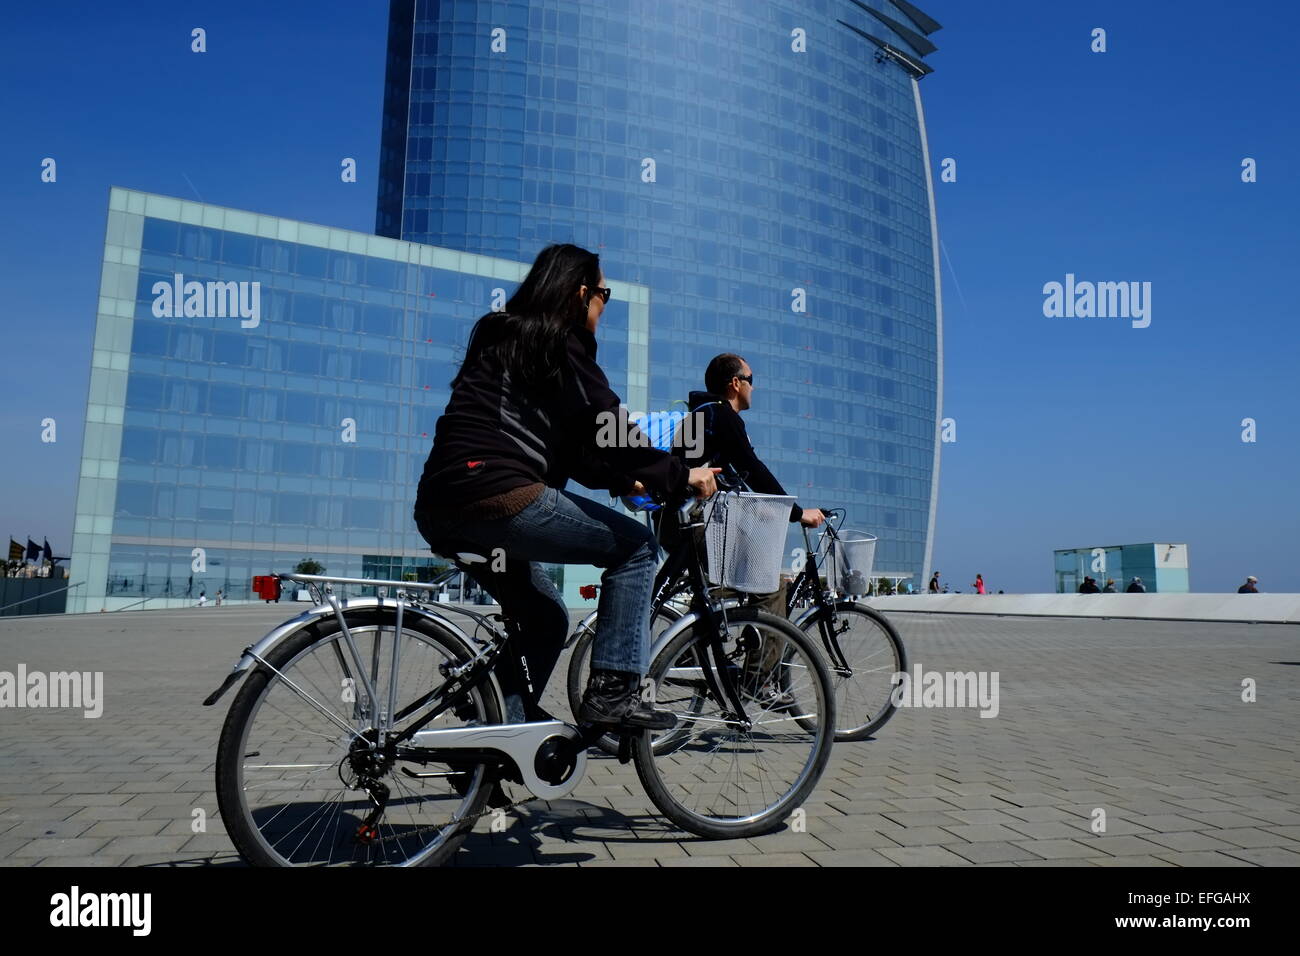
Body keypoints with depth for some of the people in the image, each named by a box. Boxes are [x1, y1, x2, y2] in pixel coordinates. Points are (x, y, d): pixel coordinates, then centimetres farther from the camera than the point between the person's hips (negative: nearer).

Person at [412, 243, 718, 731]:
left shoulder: (502, 338, 26)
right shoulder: (560, 343, 0)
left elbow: (570, 446, 26)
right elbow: (610, 431, -7)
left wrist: (623, 481, 25)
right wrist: (680, 477, 3)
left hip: (440, 509, 9)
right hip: (498, 496, -9)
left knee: (544, 617, 23)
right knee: (636, 545, 3)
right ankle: (612, 691, 0)